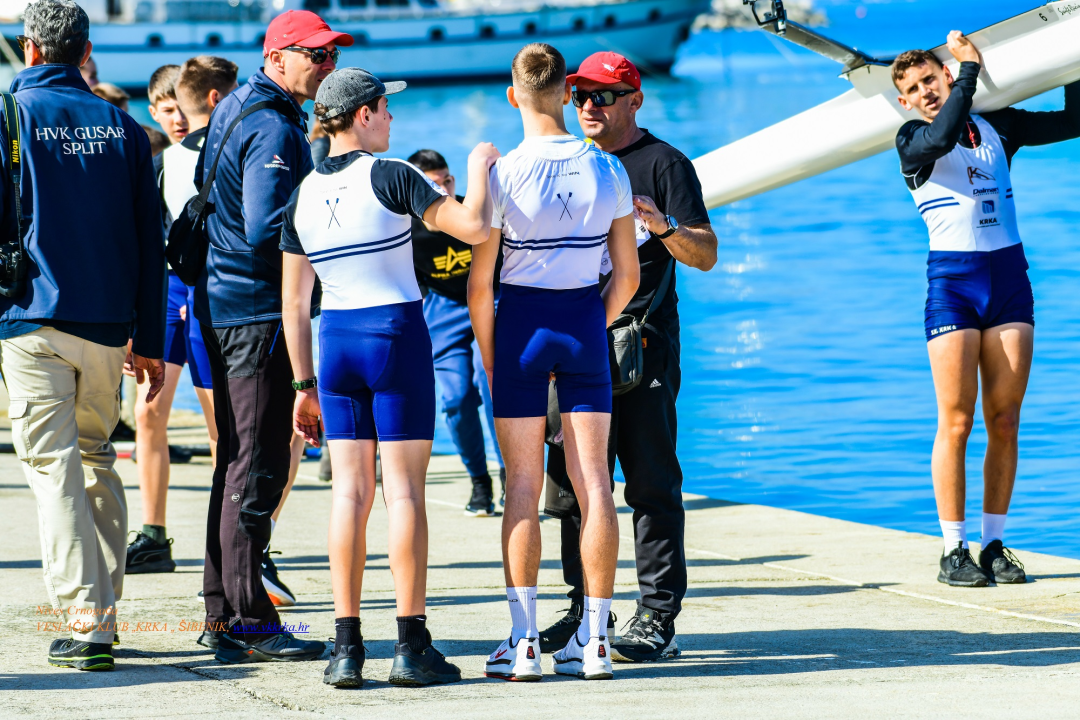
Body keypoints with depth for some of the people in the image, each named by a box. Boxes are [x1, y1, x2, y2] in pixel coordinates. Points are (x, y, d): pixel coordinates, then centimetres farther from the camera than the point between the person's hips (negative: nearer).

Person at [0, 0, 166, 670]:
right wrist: (150, 340, 13)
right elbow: (150, 239, 9)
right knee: (97, 458, 18)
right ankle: (103, 610, 18)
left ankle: (86, 621, -13)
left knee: (54, 466, -4)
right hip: (108, 325, 4)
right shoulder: (122, 127, 8)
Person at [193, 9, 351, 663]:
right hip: (258, 309, -11)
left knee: (240, 461, 15)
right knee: (258, 467, -8)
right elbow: (267, 232, -24)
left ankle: (225, 614, 19)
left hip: (223, 305, 11)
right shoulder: (274, 130, -16)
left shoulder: (236, 110, 16)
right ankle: (249, 622, -7)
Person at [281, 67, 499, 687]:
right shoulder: (390, 176, -10)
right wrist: (479, 169, 4)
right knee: (404, 489, -1)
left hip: (335, 344, 5)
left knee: (351, 490, 6)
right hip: (397, 334, -5)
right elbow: (475, 228, -15)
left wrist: (305, 387, 14)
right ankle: (412, 647, -1)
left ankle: (347, 647, 2)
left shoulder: (303, 195, 6)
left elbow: (295, 302, 8)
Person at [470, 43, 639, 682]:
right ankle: (595, 641, 6)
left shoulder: (502, 175, -11)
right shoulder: (608, 170, -2)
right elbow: (628, 275, 4)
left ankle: (525, 642, 1)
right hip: (585, 321, 3)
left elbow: (480, 285, -9)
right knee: (593, 484, 5)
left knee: (523, 487, 3)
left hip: (522, 324, -3)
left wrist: (490, 360, 4)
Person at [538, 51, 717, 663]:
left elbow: (706, 256, -6)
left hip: (644, 345, -6)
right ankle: (585, 610, 14)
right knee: (571, 486, 6)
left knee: (652, 485, -6)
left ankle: (658, 618, -5)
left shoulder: (664, 164, -1)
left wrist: (665, 227, -24)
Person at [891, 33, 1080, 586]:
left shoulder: (996, 128, 13)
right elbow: (943, 137, -23)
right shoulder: (913, 142, 0)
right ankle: (954, 552, -2)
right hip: (952, 279, -4)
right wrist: (971, 68, -16)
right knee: (956, 421, -7)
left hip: (1009, 274, 4)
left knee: (1004, 420, 2)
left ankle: (995, 546, 9)